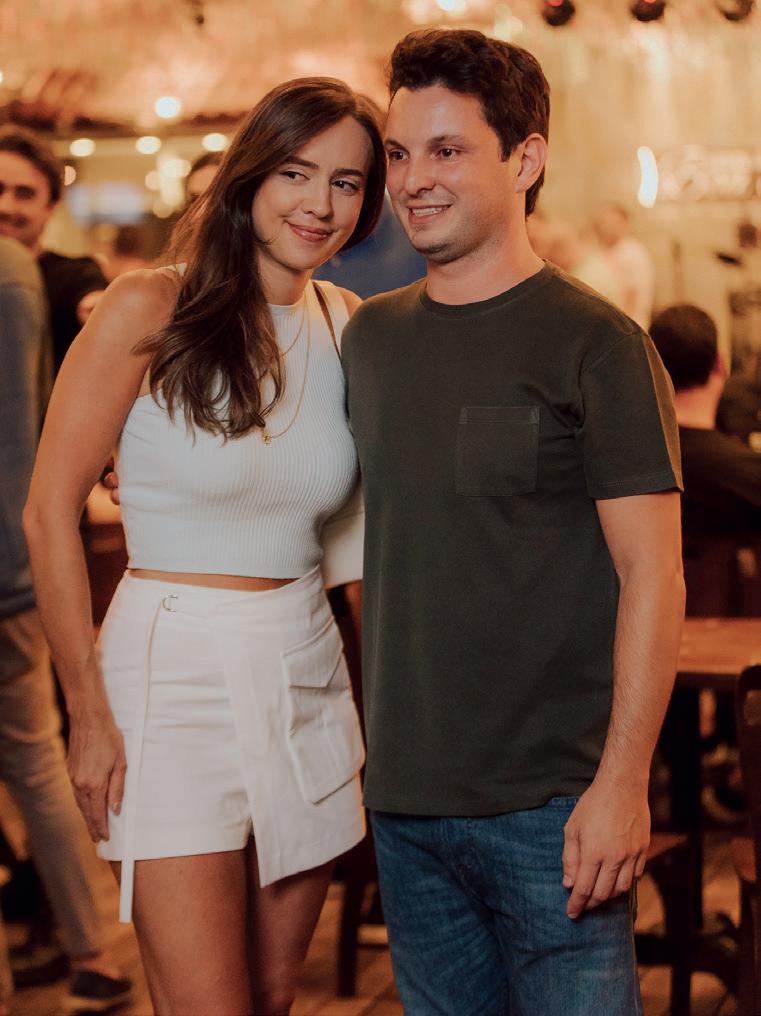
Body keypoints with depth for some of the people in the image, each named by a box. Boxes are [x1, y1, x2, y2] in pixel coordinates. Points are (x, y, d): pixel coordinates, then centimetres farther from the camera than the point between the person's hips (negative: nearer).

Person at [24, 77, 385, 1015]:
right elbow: (49, 513, -8)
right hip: (174, 669, -5)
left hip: (306, 680, 5)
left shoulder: (348, 326, 8)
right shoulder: (151, 310, -8)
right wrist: (89, 713, -10)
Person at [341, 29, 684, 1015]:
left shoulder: (595, 344, -8)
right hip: (405, 799, 5)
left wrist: (622, 783, -16)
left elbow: (652, 574, -11)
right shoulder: (372, 335, 9)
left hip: (552, 805, -5)